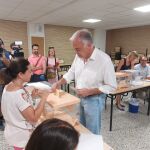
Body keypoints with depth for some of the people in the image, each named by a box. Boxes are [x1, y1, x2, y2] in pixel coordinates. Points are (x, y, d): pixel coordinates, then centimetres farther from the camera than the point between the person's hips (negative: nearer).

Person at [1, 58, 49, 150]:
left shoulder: (8, 86, -5)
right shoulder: (20, 94, -32)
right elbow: (34, 118, -27)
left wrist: (31, 96, -2)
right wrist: (44, 98, -21)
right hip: (22, 137, -8)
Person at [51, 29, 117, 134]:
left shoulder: (104, 59, -23)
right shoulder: (79, 56, -4)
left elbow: (111, 86, -18)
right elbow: (71, 73, 10)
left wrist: (89, 91, -24)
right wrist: (58, 83, -4)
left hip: (94, 100, -6)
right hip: (80, 98, 7)